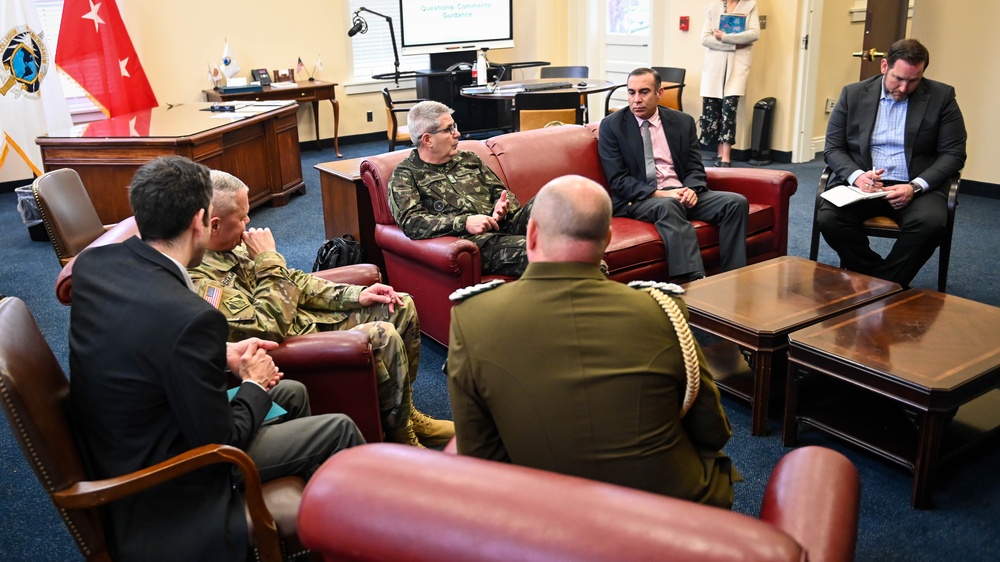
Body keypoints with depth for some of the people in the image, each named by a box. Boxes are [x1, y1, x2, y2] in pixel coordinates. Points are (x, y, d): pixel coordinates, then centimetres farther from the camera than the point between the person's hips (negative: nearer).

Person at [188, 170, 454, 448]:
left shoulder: (230, 247, 4)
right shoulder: (202, 282, -26)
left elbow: (292, 280, 12)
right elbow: (268, 329, -28)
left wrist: (354, 294, 4)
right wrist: (269, 260, -22)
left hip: (306, 318, 10)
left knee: (402, 308, 4)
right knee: (384, 337, -25)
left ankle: (406, 412, 17)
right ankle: (402, 441, -5)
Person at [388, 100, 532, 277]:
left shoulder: (468, 159, 25)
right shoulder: (405, 176, 8)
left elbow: (501, 192, 26)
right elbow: (410, 222, -6)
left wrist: (503, 206, -1)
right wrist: (464, 223, -17)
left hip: (506, 228, 6)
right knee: (525, 250, -37)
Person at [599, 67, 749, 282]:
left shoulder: (683, 122, 12)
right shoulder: (612, 126, 1)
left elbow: (695, 168, 11)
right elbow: (618, 180, -6)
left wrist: (691, 189, -14)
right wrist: (658, 194, -19)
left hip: (681, 194, 5)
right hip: (639, 199, -5)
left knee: (736, 202, -18)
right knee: (668, 206, -38)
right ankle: (694, 281, -47)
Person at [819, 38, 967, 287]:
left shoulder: (941, 97, 5)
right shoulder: (853, 94, 7)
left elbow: (953, 153, 2)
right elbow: (833, 148, 6)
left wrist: (915, 187, -15)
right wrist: (856, 176, -16)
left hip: (917, 186, -1)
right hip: (861, 182, 1)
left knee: (930, 223, -33)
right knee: (828, 218, -28)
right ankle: (885, 281, -9)